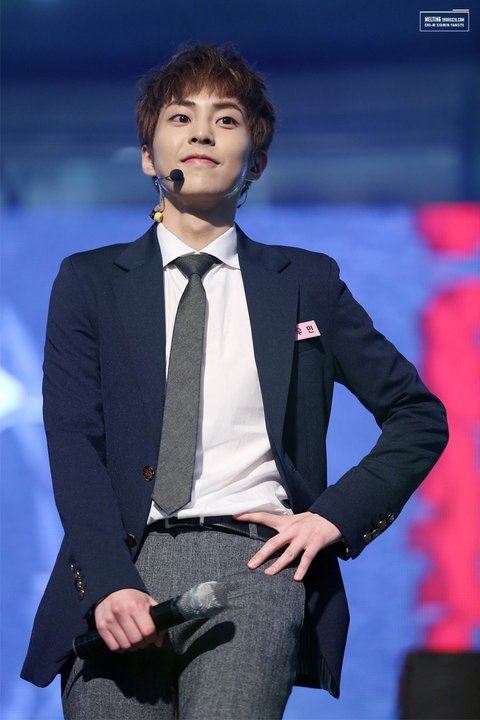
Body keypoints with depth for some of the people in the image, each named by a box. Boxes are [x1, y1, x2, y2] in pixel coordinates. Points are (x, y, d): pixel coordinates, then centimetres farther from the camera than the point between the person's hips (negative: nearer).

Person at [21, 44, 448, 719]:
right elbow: (73, 443, 3)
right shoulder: (88, 280, 15)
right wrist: (109, 584, -12)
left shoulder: (307, 282, 16)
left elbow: (419, 415, 20)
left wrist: (335, 515, 4)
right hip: (119, 567, 1)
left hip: (251, 562, -1)